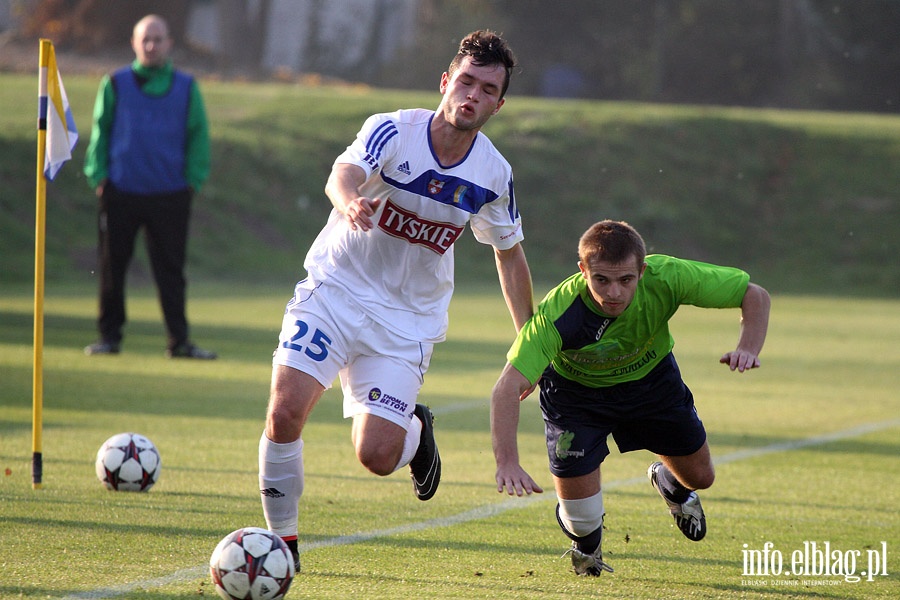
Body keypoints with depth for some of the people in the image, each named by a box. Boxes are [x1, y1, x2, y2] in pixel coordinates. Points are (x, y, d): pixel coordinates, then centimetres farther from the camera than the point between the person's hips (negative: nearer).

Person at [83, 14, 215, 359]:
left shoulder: (186, 87, 9)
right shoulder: (115, 85, 7)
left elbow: (198, 135, 10)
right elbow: (99, 132, 9)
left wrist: (193, 180, 1)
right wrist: (98, 176, 0)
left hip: (171, 195, 0)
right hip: (121, 193, 0)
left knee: (171, 270, 1)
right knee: (112, 266, 3)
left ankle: (178, 341, 3)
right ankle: (109, 336, 13)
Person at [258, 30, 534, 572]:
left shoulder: (494, 174, -6)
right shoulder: (393, 131, -16)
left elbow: (509, 253, 11)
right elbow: (343, 175, -37)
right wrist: (350, 202, -61)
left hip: (409, 319, 1)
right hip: (336, 289, -1)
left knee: (376, 455, -11)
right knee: (285, 411, -19)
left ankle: (418, 431, 26)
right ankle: (282, 539, 1)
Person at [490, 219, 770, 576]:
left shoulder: (665, 277, -34)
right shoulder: (556, 315, -41)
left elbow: (755, 296, -22)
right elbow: (507, 389, -44)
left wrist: (748, 349, -41)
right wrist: (507, 462, -58)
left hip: (651, 377, 3)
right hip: (576, 392, -3)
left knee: (699, 477, 11)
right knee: (580, 517, -10)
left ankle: (670, 484, 52)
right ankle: (586, 546, 31)